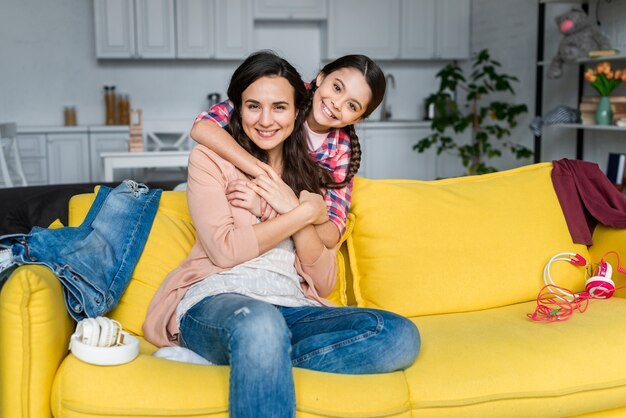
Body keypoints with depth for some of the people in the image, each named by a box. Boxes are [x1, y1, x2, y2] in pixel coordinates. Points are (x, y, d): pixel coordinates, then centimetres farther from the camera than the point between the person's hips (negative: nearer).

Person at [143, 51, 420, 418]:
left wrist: (291, 206, -4)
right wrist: (308, 211, -5)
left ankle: (249, 356, -23)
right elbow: (224, 249, -7)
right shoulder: (210, 158, 8)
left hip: (292, 309, 6)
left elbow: (324, 283, 9)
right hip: (216, 301, -5)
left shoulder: (308, 174, 19)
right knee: (260, 321, -42)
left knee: (401, 336, -23)